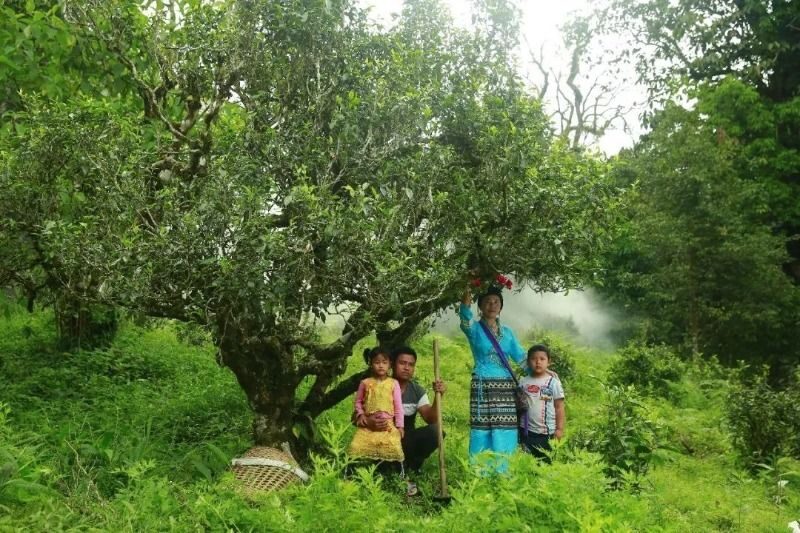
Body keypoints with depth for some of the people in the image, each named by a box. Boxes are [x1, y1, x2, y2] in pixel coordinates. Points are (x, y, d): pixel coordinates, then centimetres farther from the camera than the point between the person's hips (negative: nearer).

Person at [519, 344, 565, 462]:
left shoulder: (553, 382, -4)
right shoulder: (523, 382, 2)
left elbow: (559, 407, -3)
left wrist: (559, 429, -7)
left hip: (547, 432, -2)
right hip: (526, 431, 2)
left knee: (546, 460, 6)